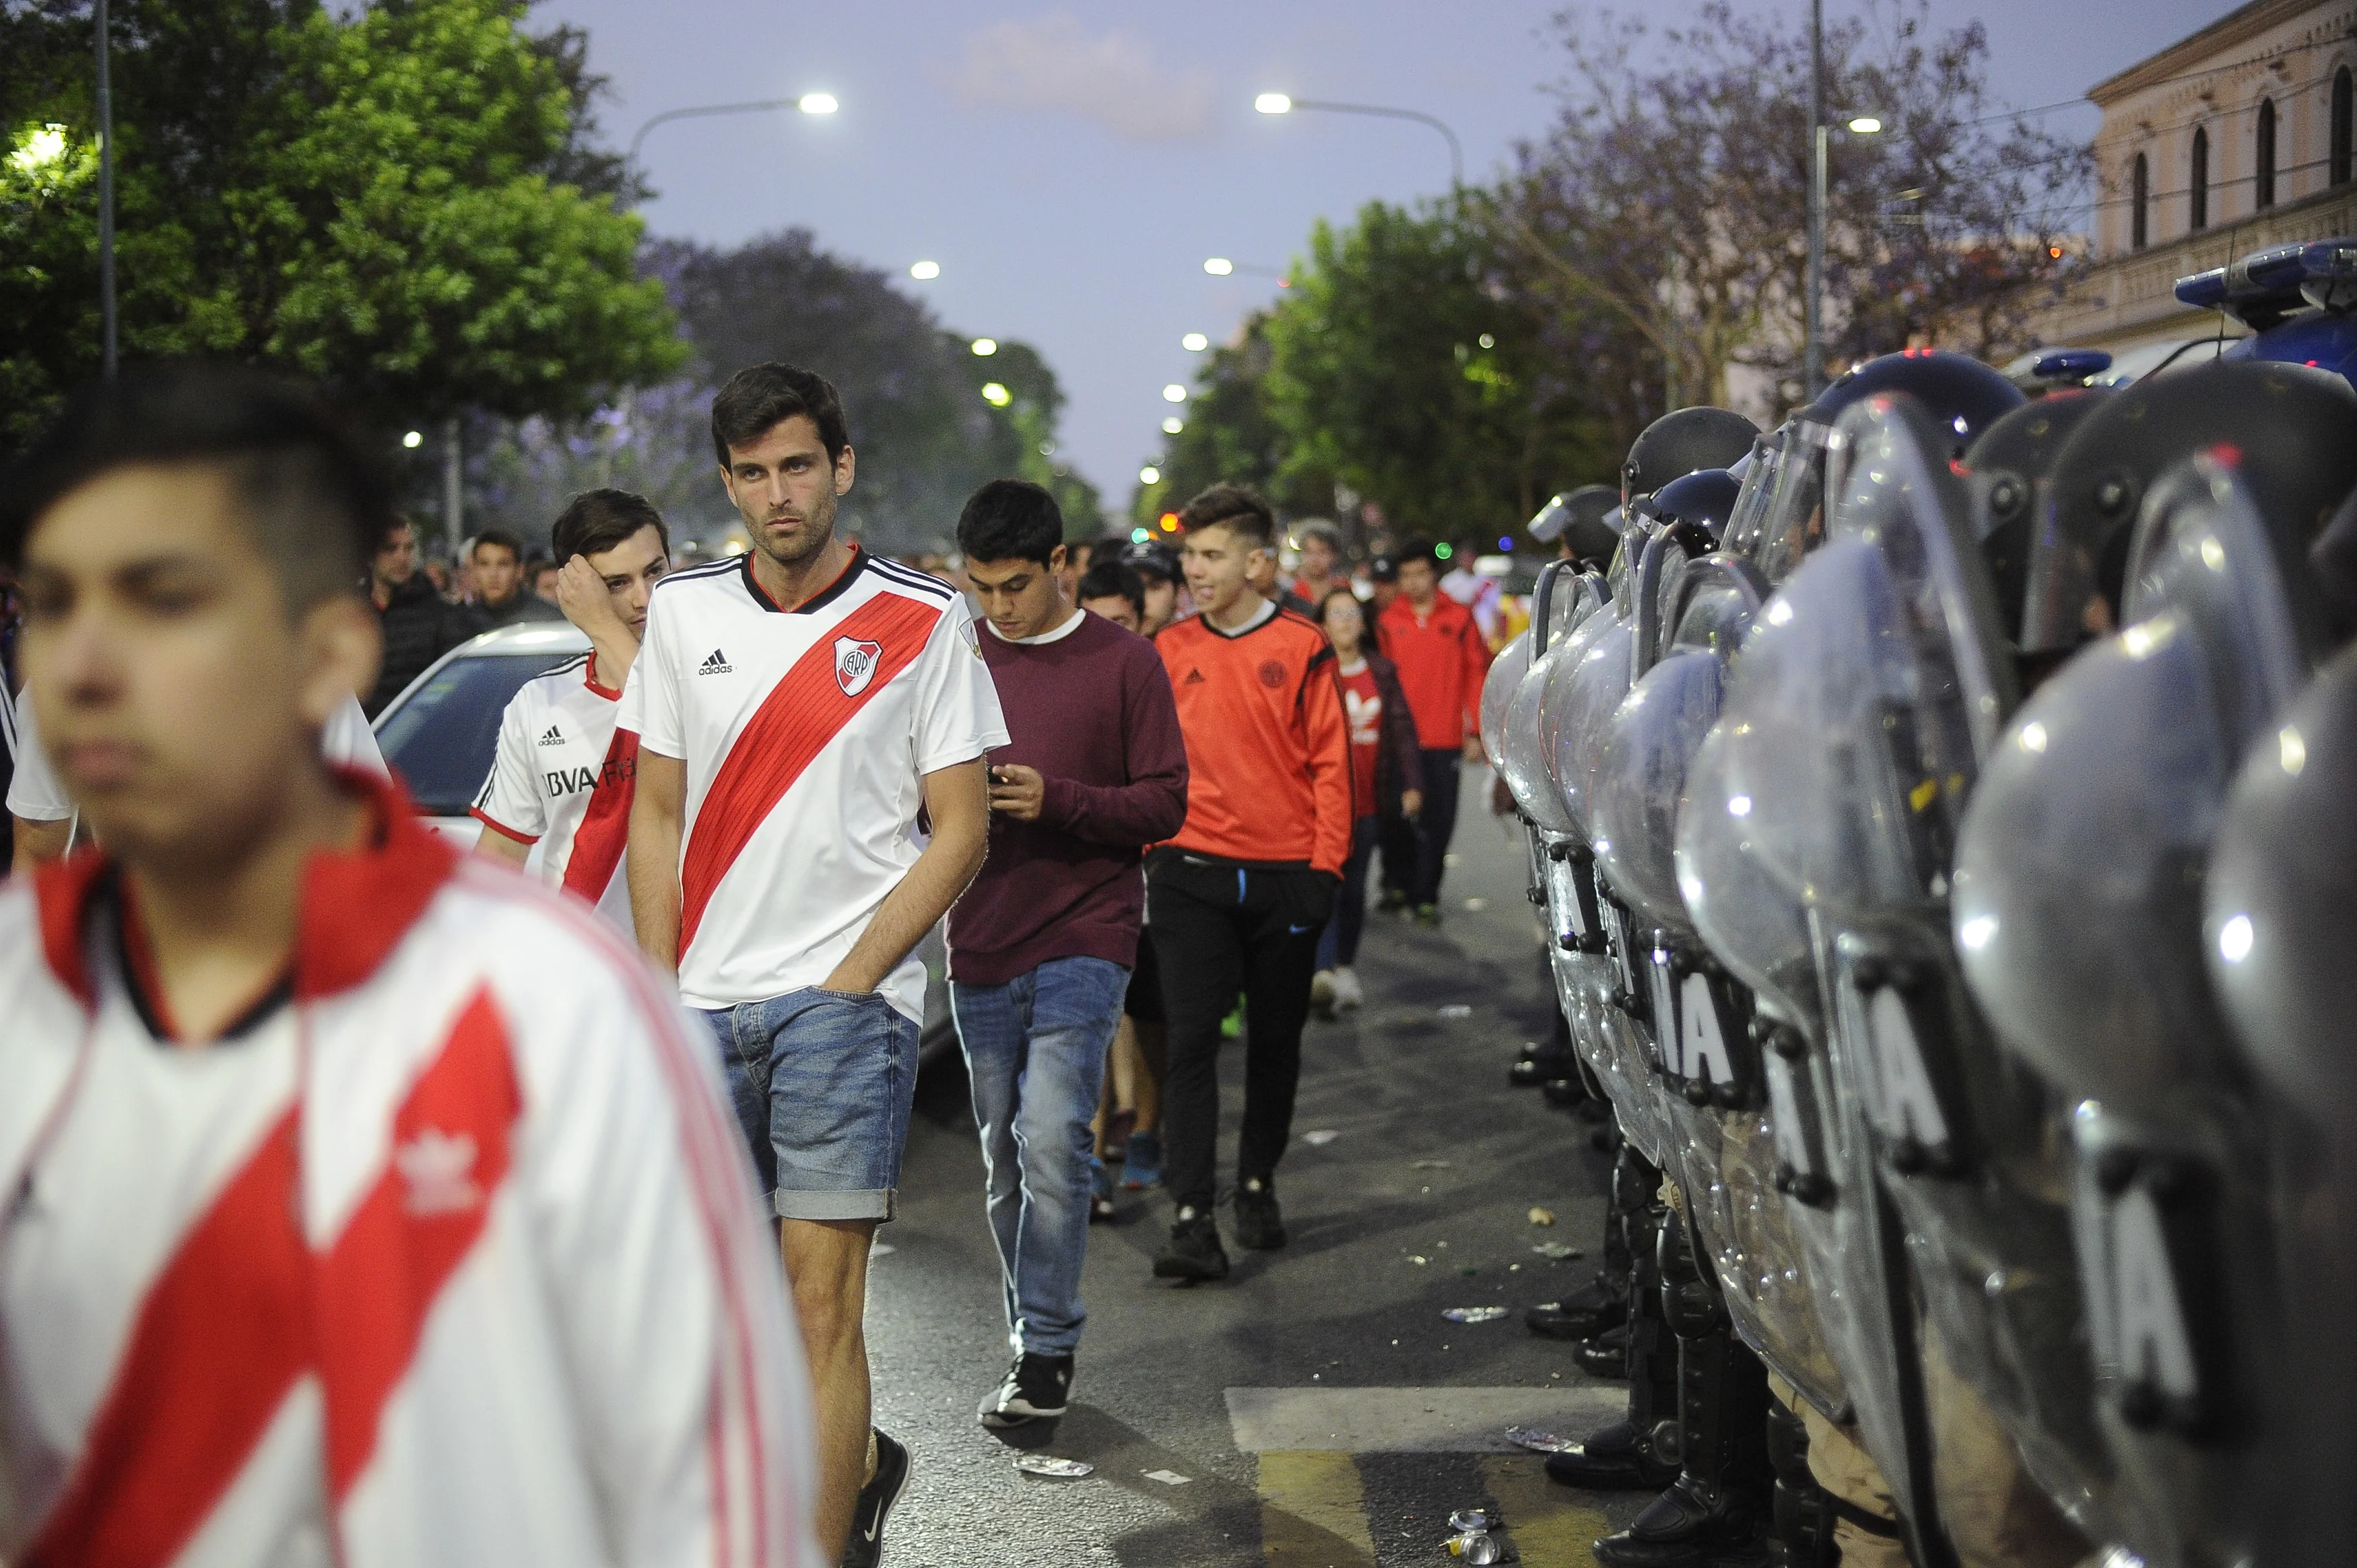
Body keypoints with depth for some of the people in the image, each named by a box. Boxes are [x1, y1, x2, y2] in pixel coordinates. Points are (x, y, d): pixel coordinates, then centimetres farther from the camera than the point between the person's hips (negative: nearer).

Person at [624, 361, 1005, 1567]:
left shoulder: (922, 624, -2)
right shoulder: (683, 613, 9)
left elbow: (960, 832, -2)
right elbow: (657, 812, 12)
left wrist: (844, 984, -9)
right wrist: (662, 994, 4)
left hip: (847, 1001, -4)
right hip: (705, 1006, 4)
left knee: (821, 1295, -7)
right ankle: (859, 1463, 34)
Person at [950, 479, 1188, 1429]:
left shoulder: (1121, 662, -1)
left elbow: (1165, 804, -3)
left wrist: (1056, 800, -17)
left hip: (1084, 936, -4)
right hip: (981, 945, 4)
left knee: (1050, 1139, -15)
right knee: (1004, 1158, 9)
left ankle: (1047, 1350, -5)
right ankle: (1032, 1346, 21)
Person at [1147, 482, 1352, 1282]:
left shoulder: (1301, 648, -1)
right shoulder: (1168, 651, 5)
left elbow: (1330, 764, 0)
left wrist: (1325, 868, -5)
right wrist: (1151, 848, 2)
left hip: (1284, 877, 0)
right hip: (1191, 875, 0)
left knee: (1276, 1041, 12)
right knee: (1191, 1041, -8)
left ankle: (1257, 1186, 29)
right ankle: (1192, 1221, -10)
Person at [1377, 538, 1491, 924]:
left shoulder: (1460, 619, 5)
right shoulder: (1388, 621, 6)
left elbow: (1477, 674, 5)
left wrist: (1476, 731, 1)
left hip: (1444, 740, 0)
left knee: (1439, 823, -1)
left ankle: (1426, 895, 4)